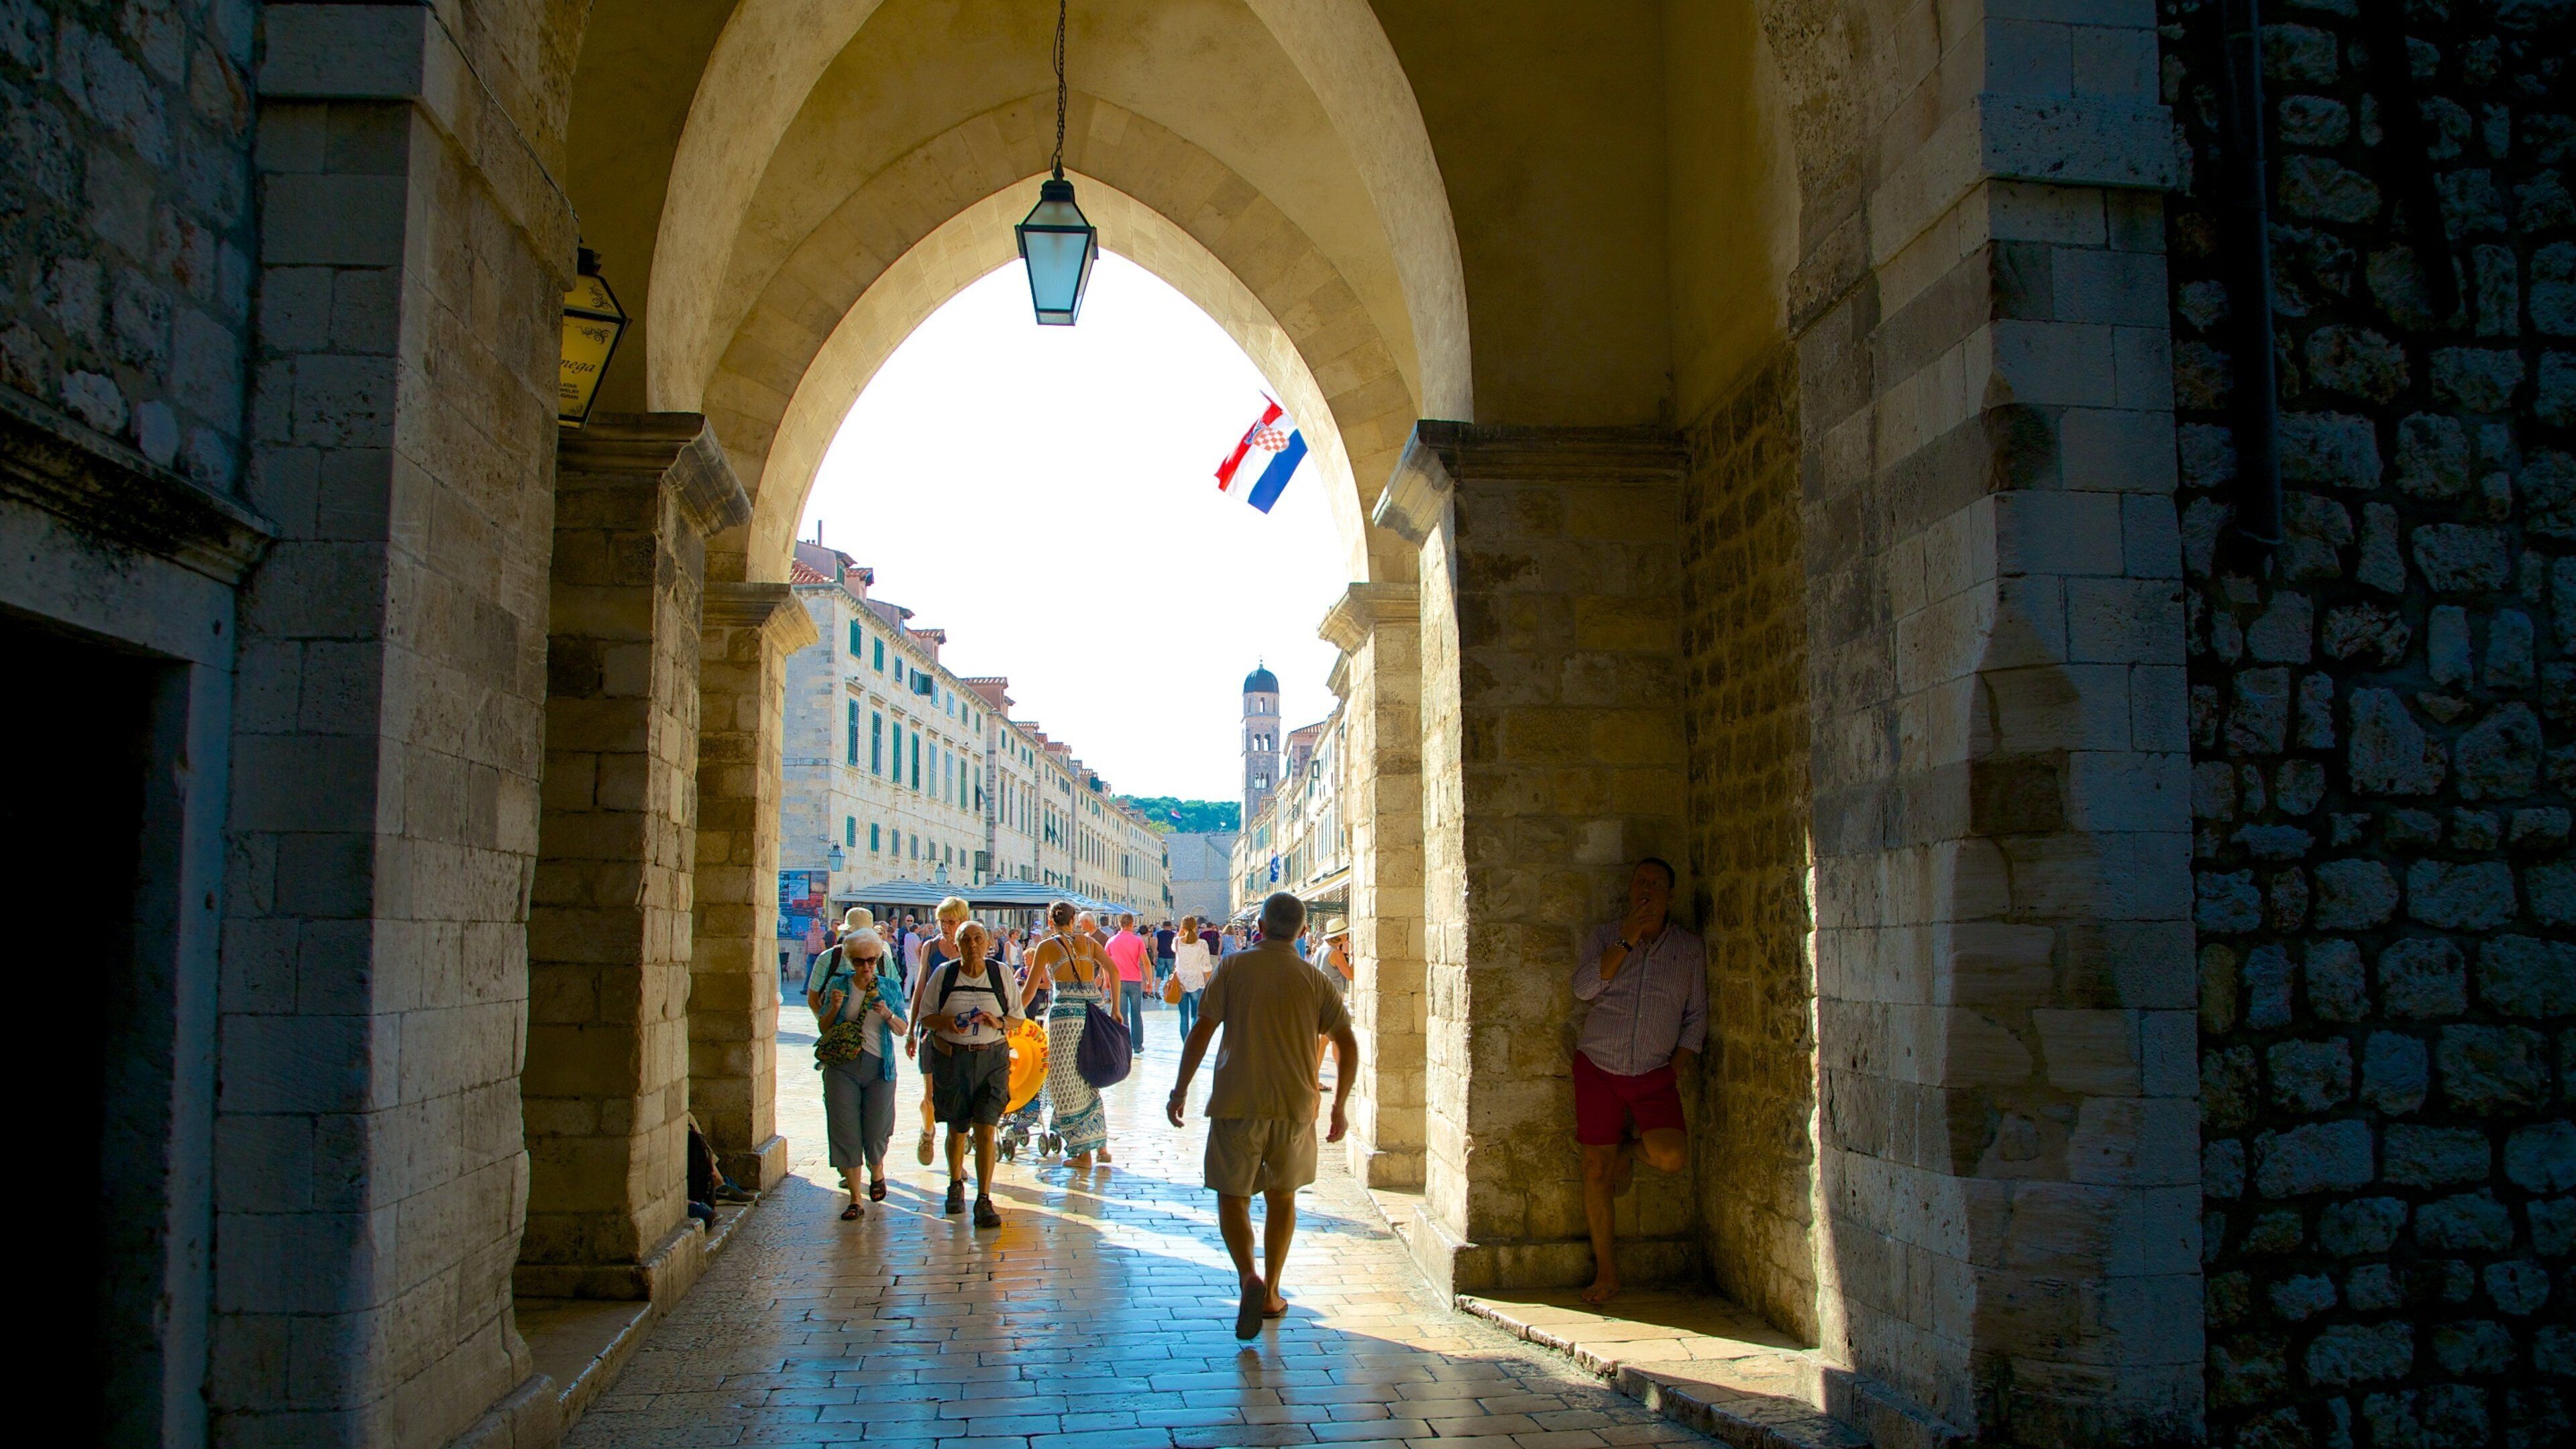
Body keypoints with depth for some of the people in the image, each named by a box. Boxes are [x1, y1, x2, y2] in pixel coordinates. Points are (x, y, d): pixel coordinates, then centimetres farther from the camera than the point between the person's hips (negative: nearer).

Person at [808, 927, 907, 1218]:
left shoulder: (890, 987, 4)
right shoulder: (838, 984, 2)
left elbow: (903, 1030, 4)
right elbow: (823, 1026, 6)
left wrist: (888, 1015, -16)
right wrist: (834, 1009, -14)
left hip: (880, 1066, 0)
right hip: (842, 1066, 0)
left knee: (875, 1131, 3)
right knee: (845, 1131, -3)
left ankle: (876, 1172, 36)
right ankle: (855, 1200, 5)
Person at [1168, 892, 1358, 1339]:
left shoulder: (1234, 967, -1)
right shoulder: (1314, 979, 4)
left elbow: (1202, 1031, -5)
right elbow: (1348, 1045, 2)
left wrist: (1180, 1090, 3)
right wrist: (1340, 1108, 12)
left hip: (1237, 1103, -2)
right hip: (1295, 1105, 2)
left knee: (1232, 1197, 5)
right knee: (1282, 1197, 19)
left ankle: (1249, 1278, -18)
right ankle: (1271, 1293, 22)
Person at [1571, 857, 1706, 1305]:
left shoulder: (1689, 948, 5)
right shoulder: (1606, 937, 4)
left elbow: (1696, 1016, 9)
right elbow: (1584, 987, -12)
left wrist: (1679, 1066, -2)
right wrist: (1626, 942, -18)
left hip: (1654, 1073, 0)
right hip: (1598, 1066, 0)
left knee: (1672, 1158, -20)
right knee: (1596, 1169, 1)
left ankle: (1630, 1146, 17)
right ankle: (1606, 1271, 15)